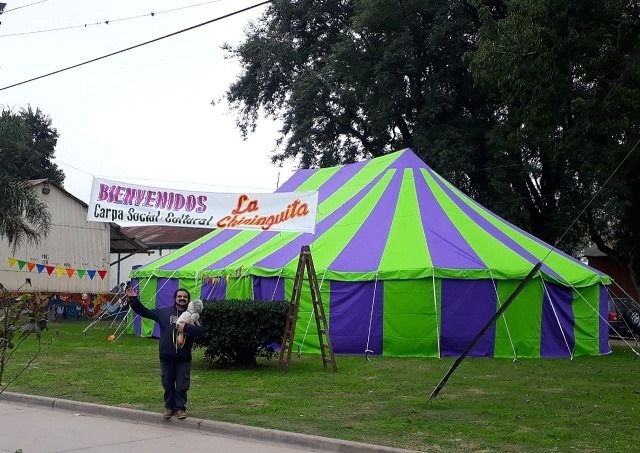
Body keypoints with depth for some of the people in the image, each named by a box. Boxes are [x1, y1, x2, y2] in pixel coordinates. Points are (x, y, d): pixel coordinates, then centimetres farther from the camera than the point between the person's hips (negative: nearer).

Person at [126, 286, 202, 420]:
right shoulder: (164, 312, 6)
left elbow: (199, 332, -9)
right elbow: (144, 311, 6)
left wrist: (186, 327, -23)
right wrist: (134, 300, -4)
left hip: (184, 358, -1)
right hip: (166, 357, 1)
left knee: (182, 385, 2)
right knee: (168, 384, 9)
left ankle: (180, 408, 15)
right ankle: (169, 407, 22)